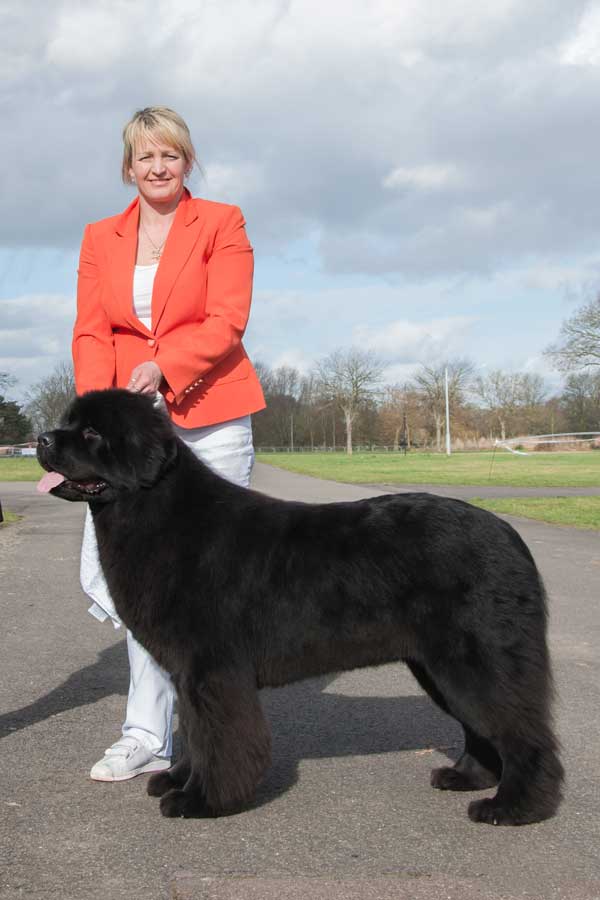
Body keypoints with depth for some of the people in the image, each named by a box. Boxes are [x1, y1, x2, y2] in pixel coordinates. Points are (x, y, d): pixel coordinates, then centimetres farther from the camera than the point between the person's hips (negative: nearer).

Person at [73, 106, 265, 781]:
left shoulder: (221, 223, 6)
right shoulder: (100, 238, 17)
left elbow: (227, 320, -5)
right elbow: (90, 334, 9)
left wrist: (162, 366, -20)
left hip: (209, 416, -3)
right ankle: (149, 737, 5)